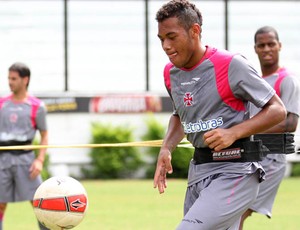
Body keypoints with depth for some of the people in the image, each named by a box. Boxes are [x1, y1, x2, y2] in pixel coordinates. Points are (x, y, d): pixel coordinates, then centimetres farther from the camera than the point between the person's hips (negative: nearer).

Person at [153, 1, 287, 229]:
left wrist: (233, 133, -20)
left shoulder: (231, 65, -13)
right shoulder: (171, 73, 8)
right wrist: (166, 148, 9)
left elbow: (278, 110, -8)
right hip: (198, 171, 8)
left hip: (234, 171, -8)